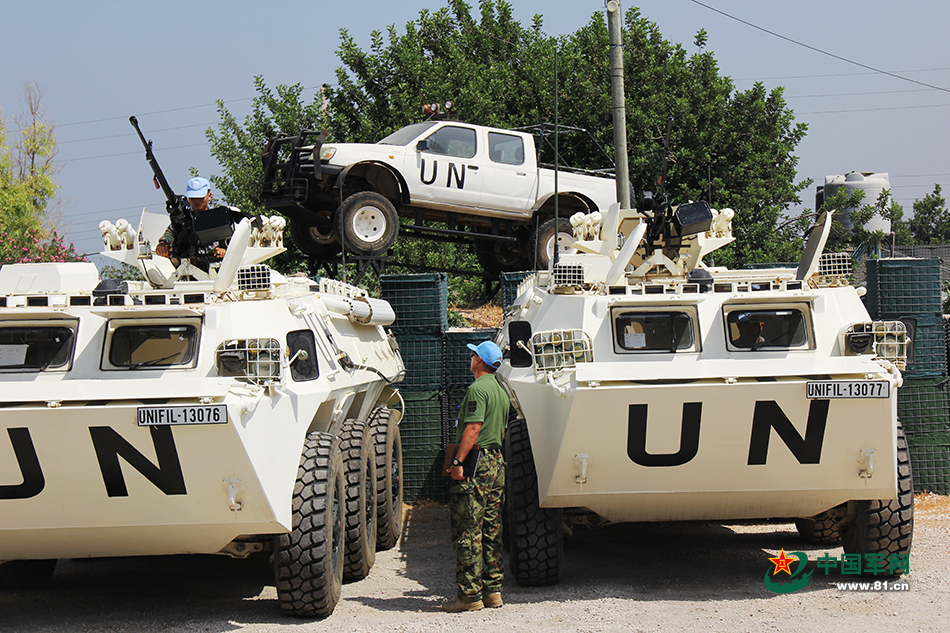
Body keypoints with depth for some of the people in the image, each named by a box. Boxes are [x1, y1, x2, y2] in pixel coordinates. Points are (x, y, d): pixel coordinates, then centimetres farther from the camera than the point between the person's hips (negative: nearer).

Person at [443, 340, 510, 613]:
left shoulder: (478, 389, -11)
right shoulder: (501, 392, 18)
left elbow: (473, 428, -20)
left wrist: (458, 461, -21)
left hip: (475, 463, -10)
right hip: (497, 462, 10)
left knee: (467, 531, -6)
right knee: (492, 531, 12)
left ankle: (470, 594, -7)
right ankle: (493, 589, 14)